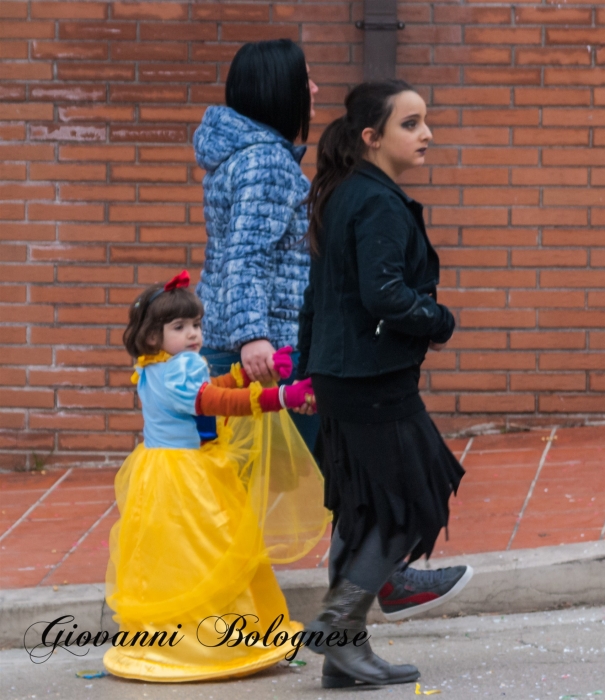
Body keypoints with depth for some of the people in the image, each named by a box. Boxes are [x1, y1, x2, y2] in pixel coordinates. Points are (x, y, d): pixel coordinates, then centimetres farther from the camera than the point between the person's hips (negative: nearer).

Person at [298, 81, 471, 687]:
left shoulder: (344, 197, 14)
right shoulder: (380, 204, -17)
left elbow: (318, 294, 19)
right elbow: (385, 294, -27)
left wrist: (307, 371, 23)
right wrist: (440, 324, -10)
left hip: (341, 379, 10)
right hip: (375, 383, -10)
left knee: (361, 510, 14)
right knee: (405, 506, -1)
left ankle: (344, 655, 19)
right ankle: (337, 626, 3)